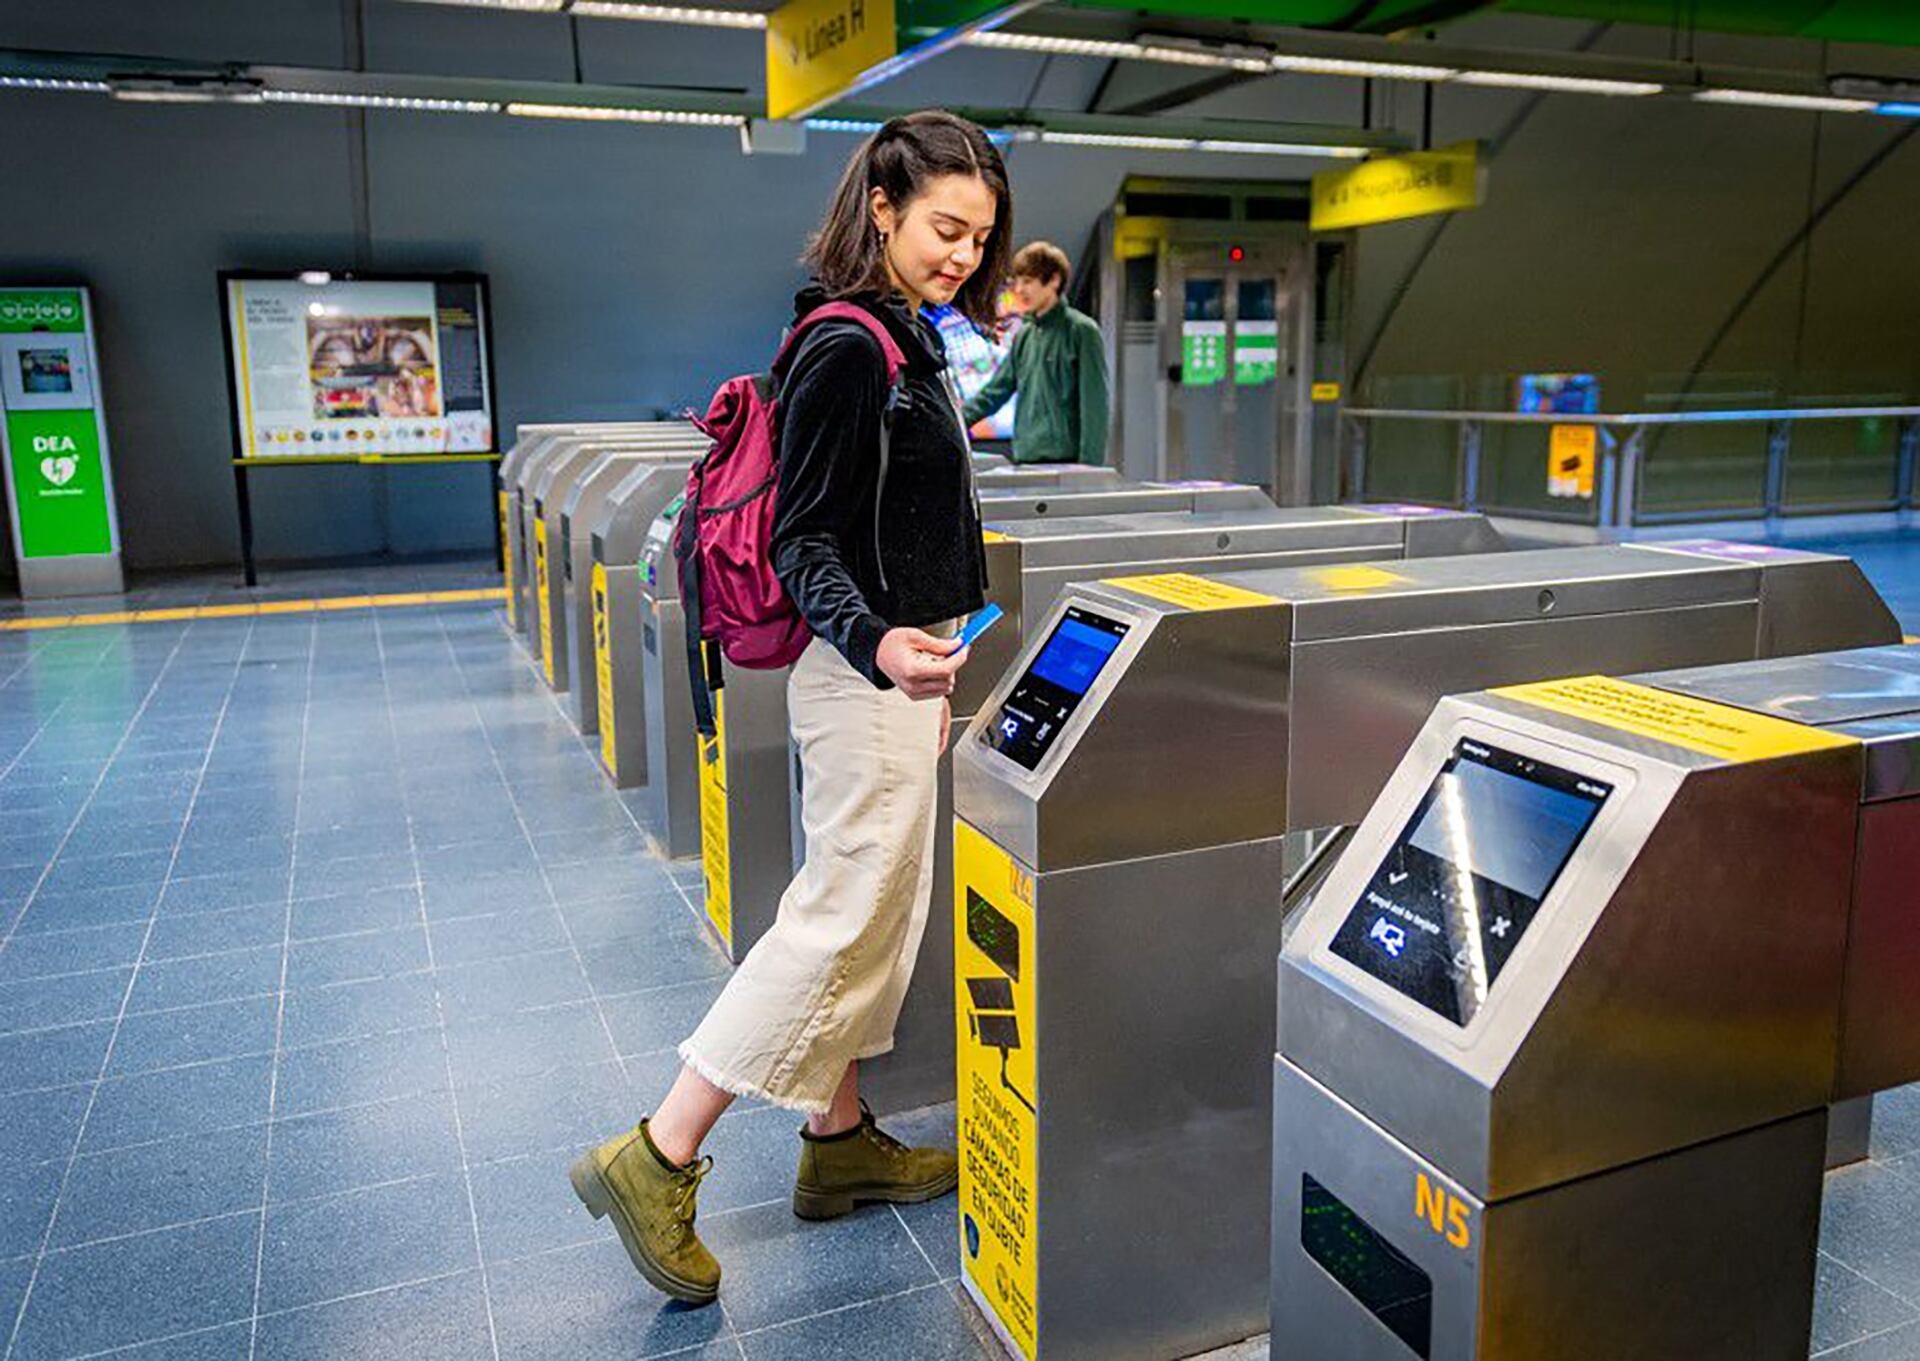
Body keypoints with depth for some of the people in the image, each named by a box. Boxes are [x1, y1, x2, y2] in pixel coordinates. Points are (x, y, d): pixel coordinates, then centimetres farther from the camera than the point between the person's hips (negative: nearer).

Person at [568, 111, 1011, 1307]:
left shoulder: (907, 345, 13)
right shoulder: (845, 350, -17)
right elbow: (803, 543, -20)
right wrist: (876, 642, -36)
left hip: (909, 666, 10)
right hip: (868, 675, -10)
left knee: (878, 915, 15)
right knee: (843, 919, -5)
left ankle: (840, 1141, 29)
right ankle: (654, 1165, 5)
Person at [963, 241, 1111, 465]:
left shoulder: (1082, 331, -4)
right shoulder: (1024, 336, 15)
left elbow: (1094, 407, -9)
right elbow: (994, 392, 17)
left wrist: (1089, 467, -15)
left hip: (1065, 461, -6)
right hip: (1025, 460, 6)